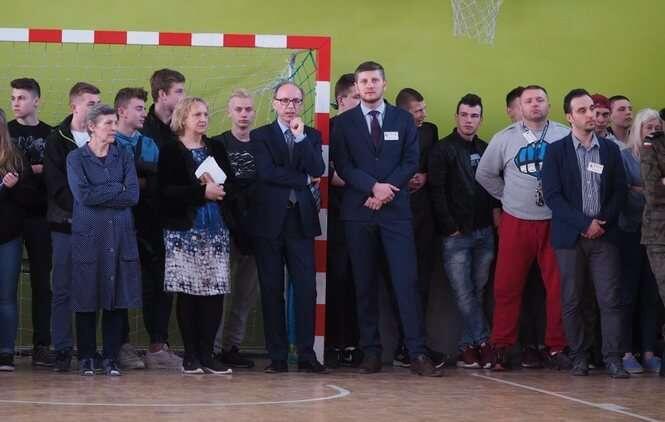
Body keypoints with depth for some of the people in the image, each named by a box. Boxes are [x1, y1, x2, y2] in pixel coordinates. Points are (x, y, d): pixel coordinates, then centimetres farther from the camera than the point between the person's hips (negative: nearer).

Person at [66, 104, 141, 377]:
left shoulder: (124, 157, 10)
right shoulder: (76, 159, 2)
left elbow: (133, 195, -3)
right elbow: (83, 195, -13)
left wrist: (98, 195, -8)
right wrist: (118, 189, -7)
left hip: (120, 235, 2)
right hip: (88, 236, -2)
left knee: (117, 299, 1)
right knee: (86, 300, 0)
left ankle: (111, 358, 8)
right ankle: (86, 358, 10)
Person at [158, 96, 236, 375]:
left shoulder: (216, 149, 15)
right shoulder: (170, 151, 0)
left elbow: (231, 185, 10)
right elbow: (167, 191, -11)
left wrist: (217, 189, -11)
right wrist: (202, 191, -16)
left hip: (216, 229, 4)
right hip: (184, 230, -4)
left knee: (215, 292, -2)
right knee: (187, 293, -3)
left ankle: (207, 354, 4)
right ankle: (190, 355, 4)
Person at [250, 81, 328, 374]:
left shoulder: (312, 136, 12)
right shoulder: (260, 136, 6)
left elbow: (318, 171, -4)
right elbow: (266, 172, -9)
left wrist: (300, 137, -9)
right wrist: (304, 180, -6)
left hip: (301, 220, 1)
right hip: (270, 220, -1)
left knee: (306, 289, -4)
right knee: (272, 290, 1)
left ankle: (306, 354, -1)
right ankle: (277, 356, 5)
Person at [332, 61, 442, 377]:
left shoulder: (403, 119, 10)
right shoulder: (344, 123, 8)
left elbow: (411, 161, 3)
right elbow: (343, 165, -1)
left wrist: (387, 190, -10)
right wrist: (373, 187, -14)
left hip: (396, 209, 0)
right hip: (358, 211, 0)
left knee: (406, 281, -7)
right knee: (365, 285, 3)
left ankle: (417, 353, -9)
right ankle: (371, 353, 7)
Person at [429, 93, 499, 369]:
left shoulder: (486, 150, 14)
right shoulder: (442, 150, 0)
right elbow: (437, 192, -5)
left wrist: (496, 214, 2)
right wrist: (450, 227, -9)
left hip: (484, 232, 4)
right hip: (455, 234, -4)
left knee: (477, 292, 4)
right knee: (463, 294, -7)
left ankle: (469, 347, 8)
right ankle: (483, 342, -3)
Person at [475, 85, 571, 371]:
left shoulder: (565, 136, 0)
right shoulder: (505, 139, 6)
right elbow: (484, 174, 14)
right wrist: (508, 197, 11)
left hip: (555, 222, -1)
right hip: (516, 223, 1)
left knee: (558, 288, 0)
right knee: (507, 287, 1)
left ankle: (556, 348, 9)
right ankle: (501, 348, 9)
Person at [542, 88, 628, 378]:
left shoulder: (610, 149, 11)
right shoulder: (556, 151, 2)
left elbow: (620, 191, 9)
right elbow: (551, 194, -5)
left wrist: (603, 222, -6)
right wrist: (584, 223, -11)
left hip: (604, 235, 2)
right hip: (570, 236, -2)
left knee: (610, 299, -5)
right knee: (572, 301, 1)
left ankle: (613, 358, -3)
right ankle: (579, 358, 9)